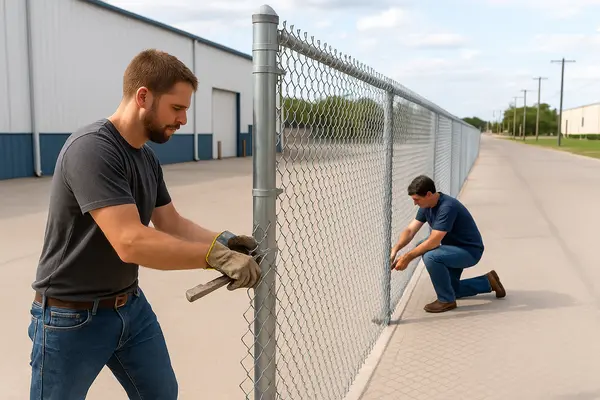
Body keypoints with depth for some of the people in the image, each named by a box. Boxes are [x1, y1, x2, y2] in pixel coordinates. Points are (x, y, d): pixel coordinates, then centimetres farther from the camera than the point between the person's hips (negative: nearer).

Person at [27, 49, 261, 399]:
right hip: (72, 318, -8)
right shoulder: (92, 148, -25)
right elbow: (130, 242, -34)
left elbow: (172, 224, 6)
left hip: (131, 306, 8)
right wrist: (217, 256, -31)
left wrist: (224, 241, -11)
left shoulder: (148, 158, 3)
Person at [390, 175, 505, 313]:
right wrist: (395, 249, -25)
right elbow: (410, 230, -7)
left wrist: (407, 257, -30)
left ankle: (447, 300, -14)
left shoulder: (447, 207, -31)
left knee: (431, 257, -34)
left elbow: (433, 241, -34)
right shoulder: (426, 206, -4)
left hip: (470, 251, -10)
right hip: (454, 248, 10)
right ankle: (488, 282, 33)